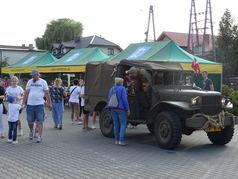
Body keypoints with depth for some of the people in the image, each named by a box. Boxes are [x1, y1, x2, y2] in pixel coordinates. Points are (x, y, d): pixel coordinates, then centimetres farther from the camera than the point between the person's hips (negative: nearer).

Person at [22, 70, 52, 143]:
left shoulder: (43, 82, 0)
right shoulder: (29, 82, 7)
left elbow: (47, 94, 1)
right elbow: (26, 93, 10)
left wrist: (49, 104, -2)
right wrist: (23, 103, 6)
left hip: (39, 104, -3)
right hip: (30, 104, 3)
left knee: (40, 121, -4)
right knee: (30, 121, 9)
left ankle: (39, 136, 2)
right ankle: (31, 131, 36)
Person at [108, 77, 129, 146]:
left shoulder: (111, 89, 9)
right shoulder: (122, 89, -10)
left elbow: (109, 99, 12)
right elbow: (124, 99, -14)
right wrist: (127, 109, -8)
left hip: (113, 109, 6)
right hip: (121, 109, -6)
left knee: (116, 124, 11)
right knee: (123, 124, -1)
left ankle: (116, 140, 14)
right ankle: (121, 140, -8)